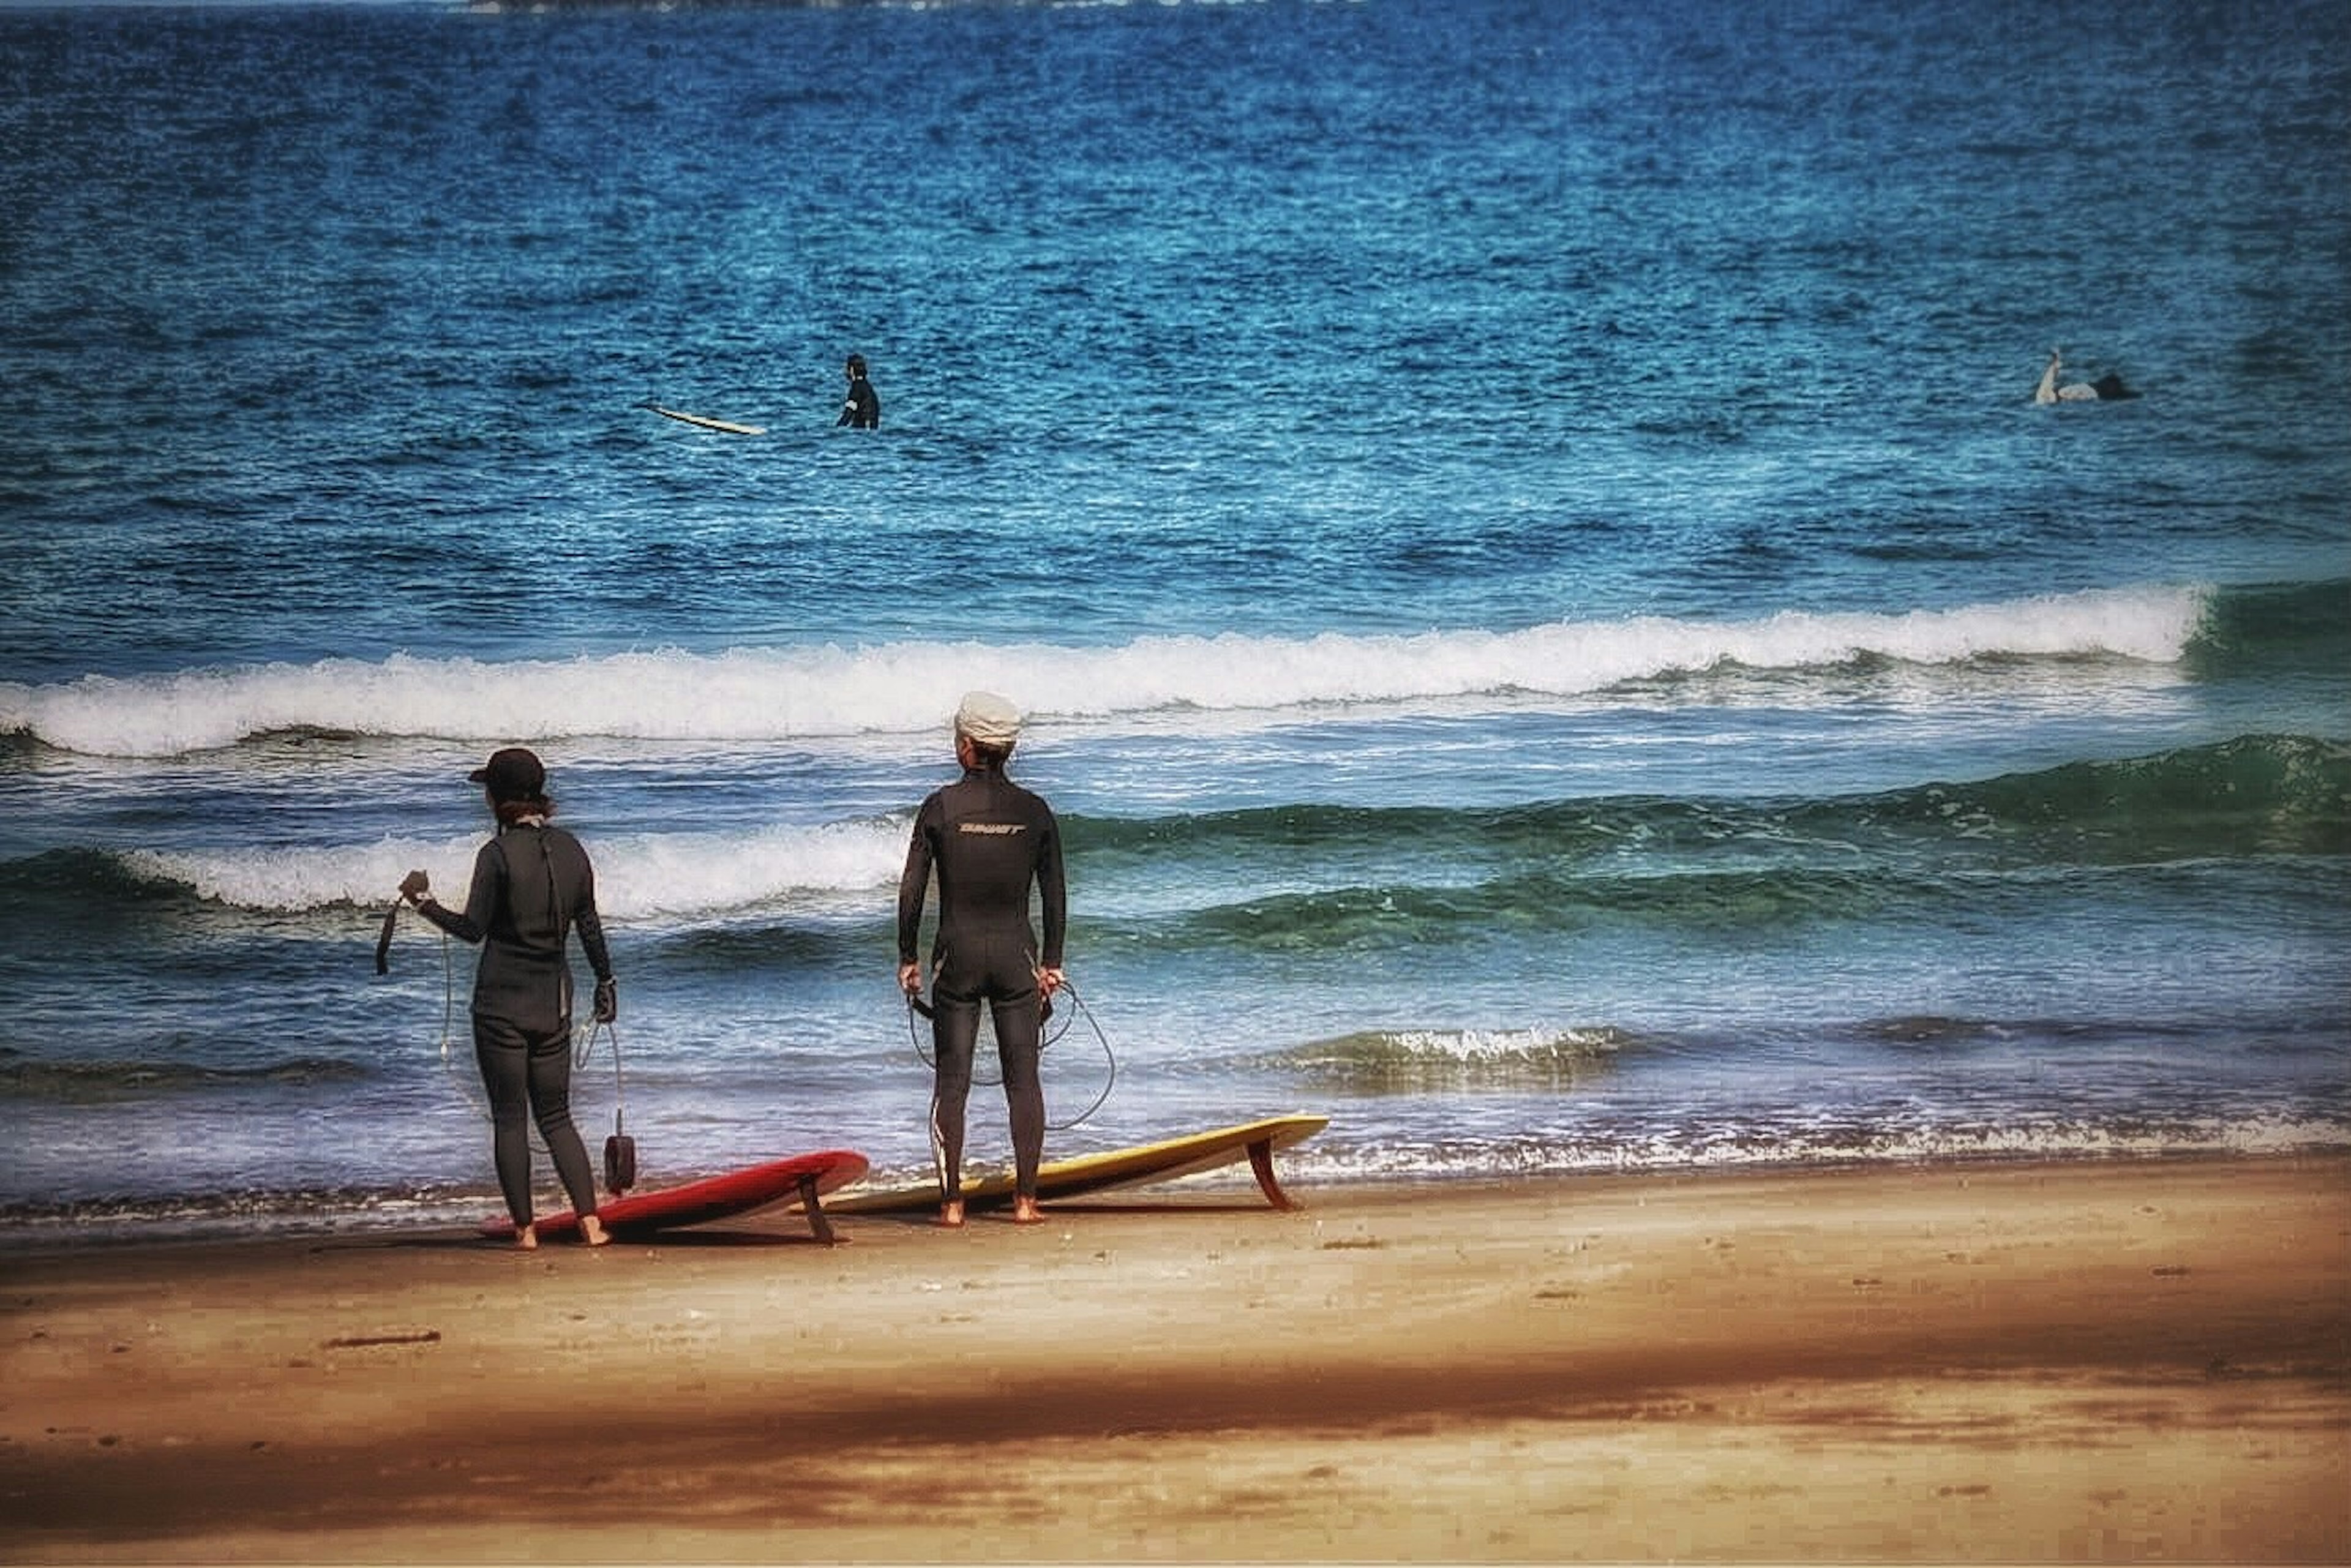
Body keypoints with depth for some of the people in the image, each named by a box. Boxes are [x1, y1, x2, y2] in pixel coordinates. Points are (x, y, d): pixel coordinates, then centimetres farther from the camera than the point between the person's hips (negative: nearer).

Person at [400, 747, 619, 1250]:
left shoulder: (498, 854, -12)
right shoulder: (570, 849, 4)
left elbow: (473, 929, -11)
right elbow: (589, 925, 10)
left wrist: (424, 903, 2)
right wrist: (606, 980, 22)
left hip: (501, 1002, -5)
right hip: (554, 1001, 5)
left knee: (509, 1118, 3)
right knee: (555, 1115, 12)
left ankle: (525, 1228, 3)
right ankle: (590, 1221, -2)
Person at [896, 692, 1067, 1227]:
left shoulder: (941, 807, -5)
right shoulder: (1034, 811, 0)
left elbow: (912, 889, -4)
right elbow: (1055, 895, 4)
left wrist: (907, 957, 6)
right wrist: (1052, 962, 12)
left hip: (957, 953, -1)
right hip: (1016, 953, 1)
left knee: (951, 1081, 3)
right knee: (1024, 1078, 6)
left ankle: (952, 1201, 0)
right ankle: (1025, 1199, 2)